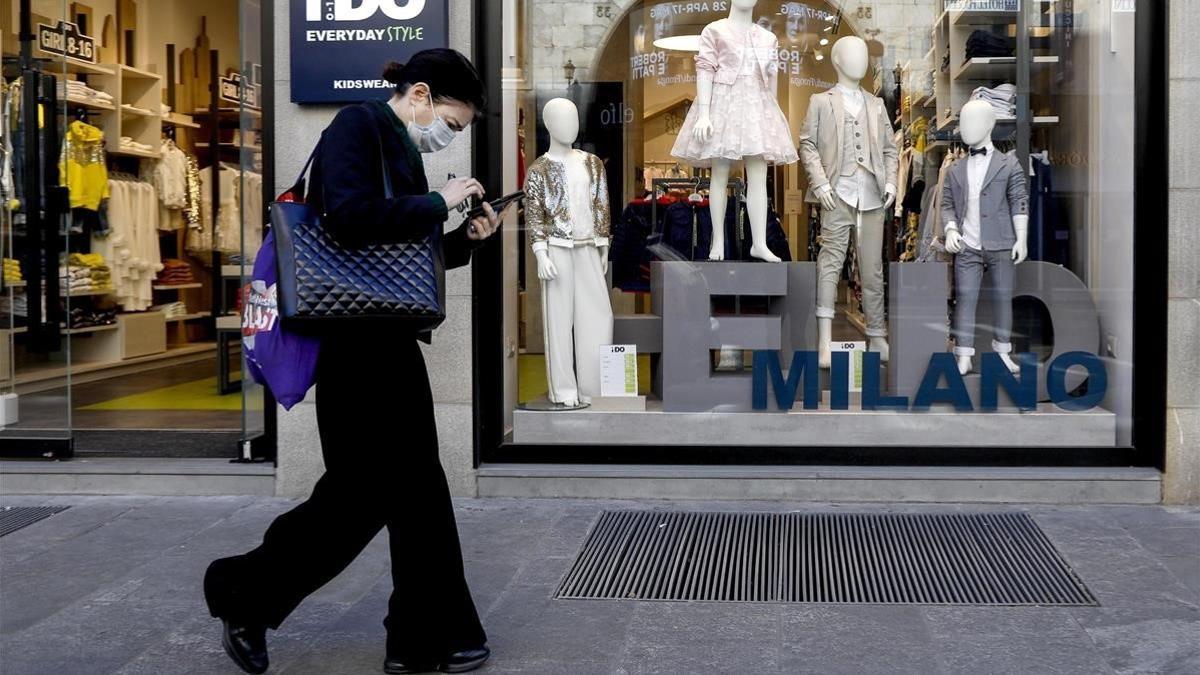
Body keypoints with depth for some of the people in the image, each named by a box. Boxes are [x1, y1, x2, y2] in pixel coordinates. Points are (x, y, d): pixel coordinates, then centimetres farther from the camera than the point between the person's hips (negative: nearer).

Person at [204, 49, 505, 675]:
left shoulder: (403, 150, 17)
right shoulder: (357, 125, -9)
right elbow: (349, 216, -25)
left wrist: (463, 240, 7)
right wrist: (438, 202, -16)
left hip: (390, 340, 9)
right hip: (351, 338, -9)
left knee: (416, 488, 9)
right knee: (362, 489, -3)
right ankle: (244, 595, 16)